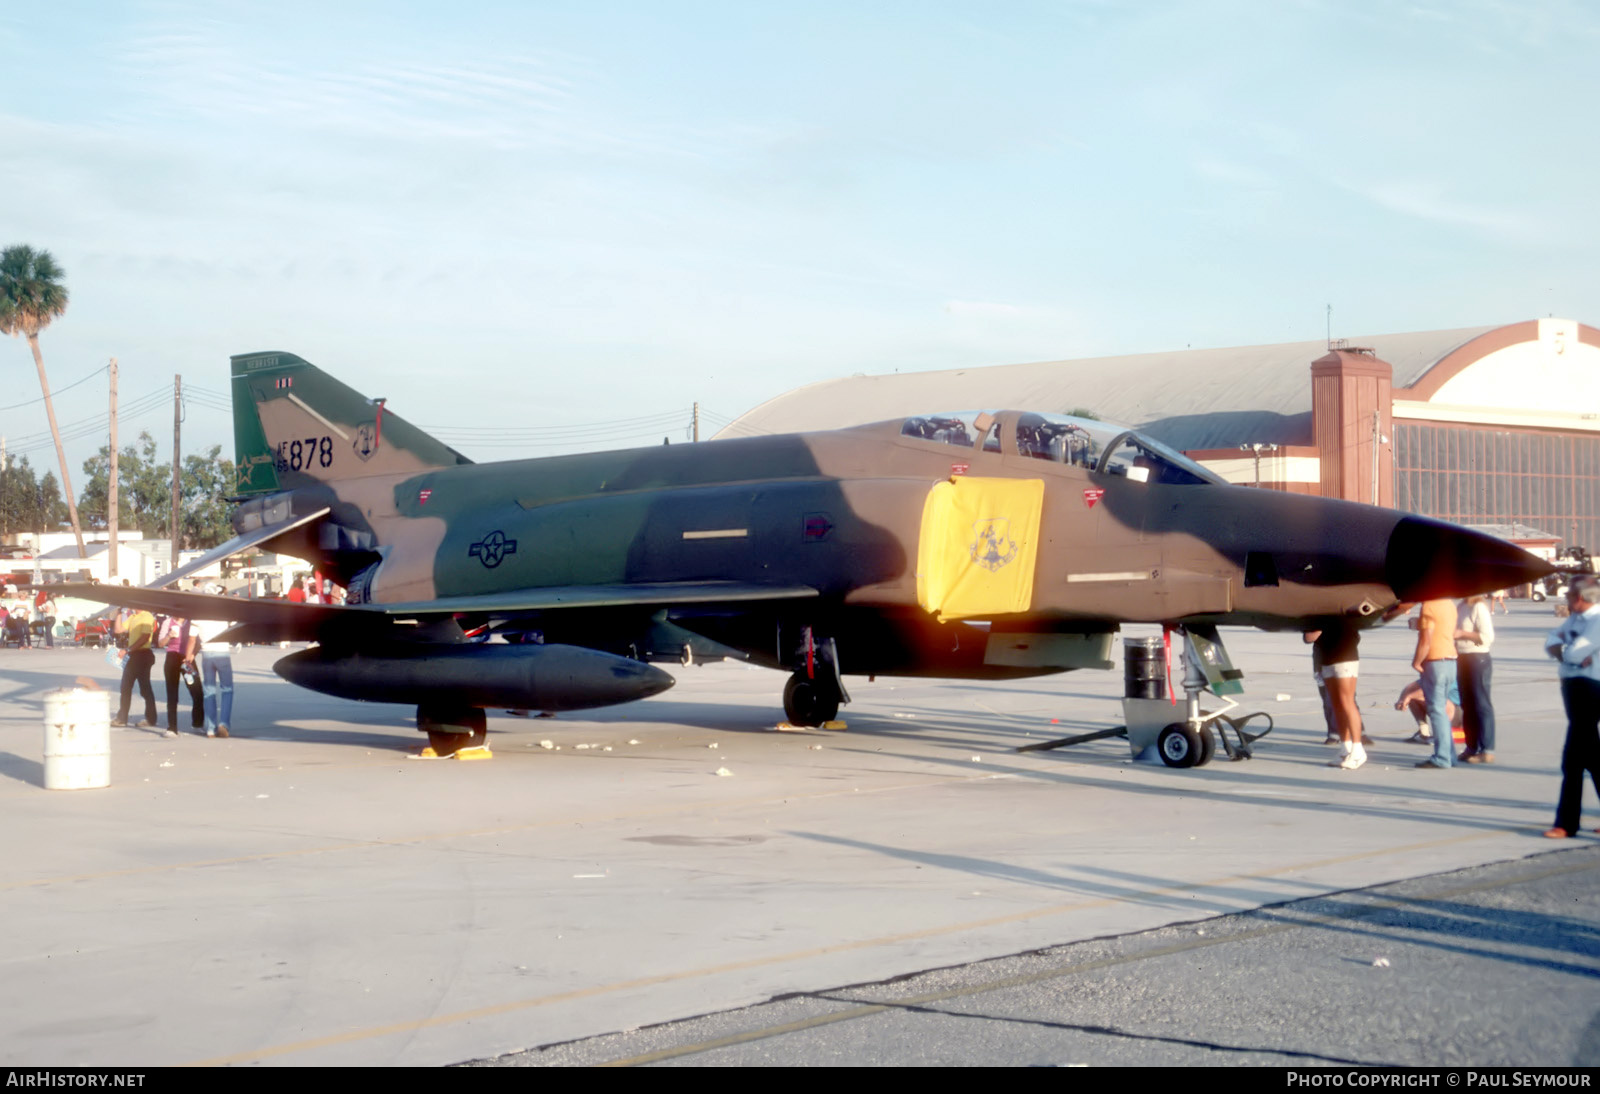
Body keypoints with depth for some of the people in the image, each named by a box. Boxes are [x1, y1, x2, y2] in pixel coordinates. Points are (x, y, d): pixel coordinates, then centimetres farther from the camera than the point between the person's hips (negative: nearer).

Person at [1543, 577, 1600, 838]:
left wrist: (1561, 648, -1)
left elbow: (1575, 652, -22)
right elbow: (1551, 641, 7)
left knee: (1573, 759, -7)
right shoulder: (1575, 618, 11)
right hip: (1573, 687, 10)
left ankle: (1567, 823, -3)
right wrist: (1564, 651, -13)